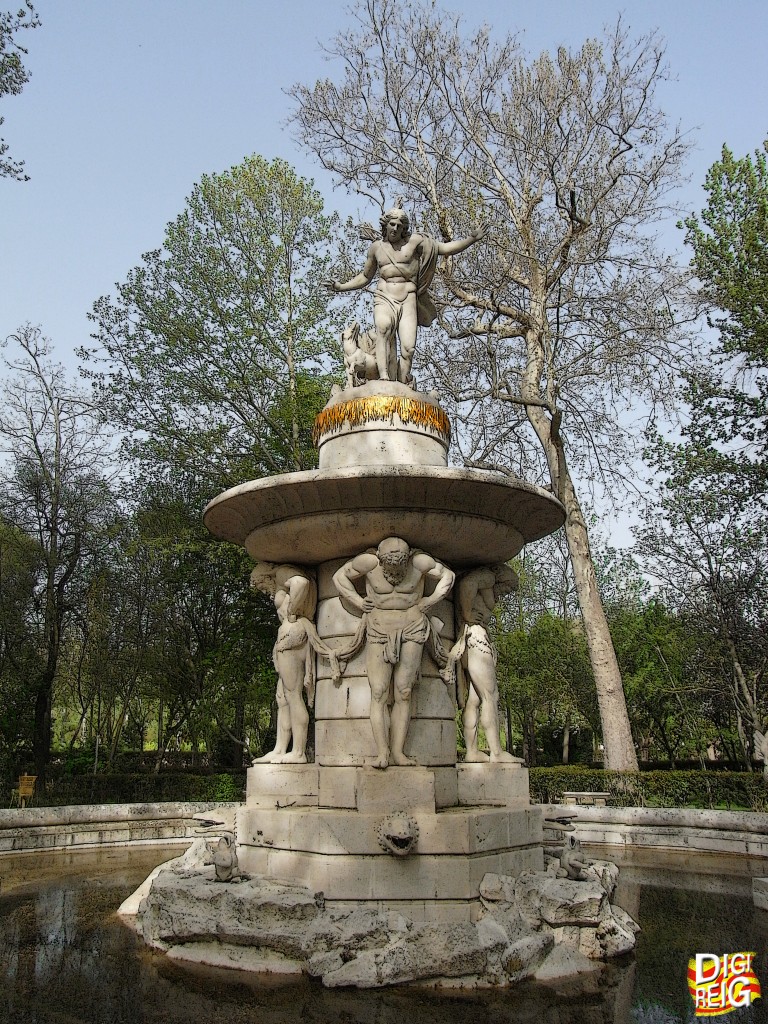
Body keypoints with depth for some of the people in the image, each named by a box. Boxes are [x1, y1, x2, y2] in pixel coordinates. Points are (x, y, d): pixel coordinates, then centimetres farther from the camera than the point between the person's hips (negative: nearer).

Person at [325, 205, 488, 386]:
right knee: (384, 328, -35)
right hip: (384, 299, 0)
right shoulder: (376, 247, 15)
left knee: (408, 349, -17)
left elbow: (445, 248, 7)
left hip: (408, 301, 0)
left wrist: (471, 239, -2)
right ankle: (384, 377, -47)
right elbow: (365, 277, 29)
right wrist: (341, 287, 24)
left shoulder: (414, 241, 8)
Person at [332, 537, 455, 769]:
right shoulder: (368, 562, -12)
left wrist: (428, 602, 1)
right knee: (379, 693, -10)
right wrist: (359, 603, -1)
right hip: (379, 632, 0)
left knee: (403, 693, -4)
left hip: (411, 630, 0)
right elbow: (340, 576, 5)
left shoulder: (421, 562, -10)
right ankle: (382, 753, -12)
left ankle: (397, 752, -3)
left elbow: (447, 576, 7)